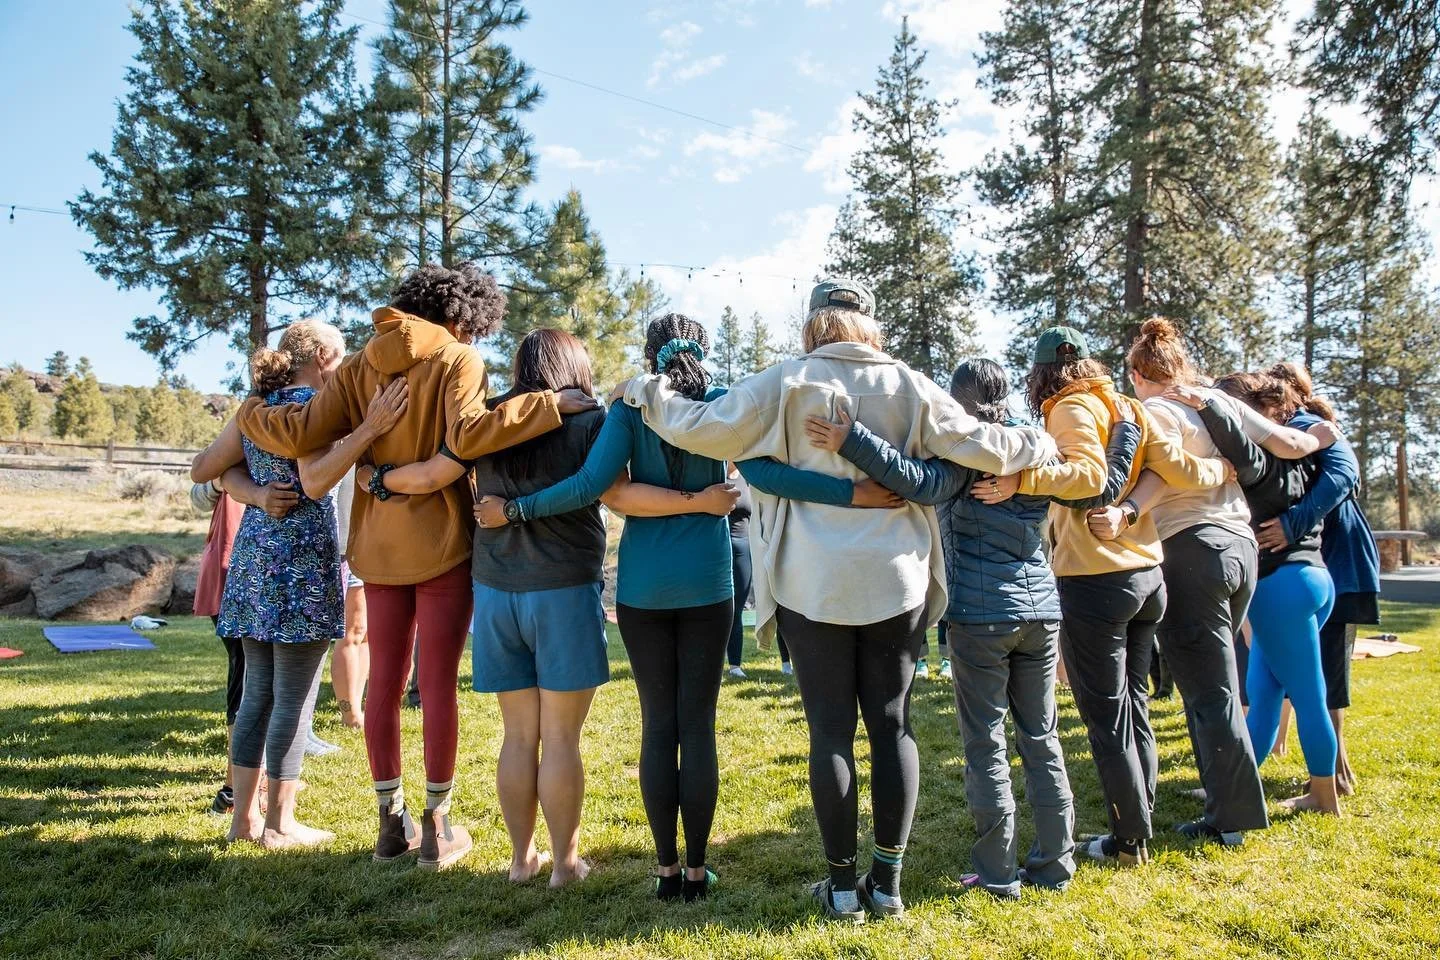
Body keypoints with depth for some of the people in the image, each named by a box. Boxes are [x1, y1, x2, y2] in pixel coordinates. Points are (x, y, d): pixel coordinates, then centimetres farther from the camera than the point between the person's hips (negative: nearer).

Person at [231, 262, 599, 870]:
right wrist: (549, 404, -24)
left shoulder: (359, 368, 7)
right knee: (439, 683, 3)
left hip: (379, 547, 5)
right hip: (441, 545, -4)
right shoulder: (456, 360, -7)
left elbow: (300, 436, -1)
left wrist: (249, 414, 18)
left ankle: (391, 821, 23)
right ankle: (437, 827, 13)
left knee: (383, 682, 12)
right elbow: (466, 437, -24)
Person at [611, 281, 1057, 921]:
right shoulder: (909, 385, 3)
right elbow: (980, 445, 4)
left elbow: (706, 429, -6)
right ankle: (888, 880, 18)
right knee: (892, 725, 10)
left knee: (831, 731, 6)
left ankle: (843, 885, 15)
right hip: (895, 582, 2)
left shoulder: (787, 382, -3)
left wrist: (651, 394, 11)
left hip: (813, 585, -2)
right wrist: (1039, 445, 23)